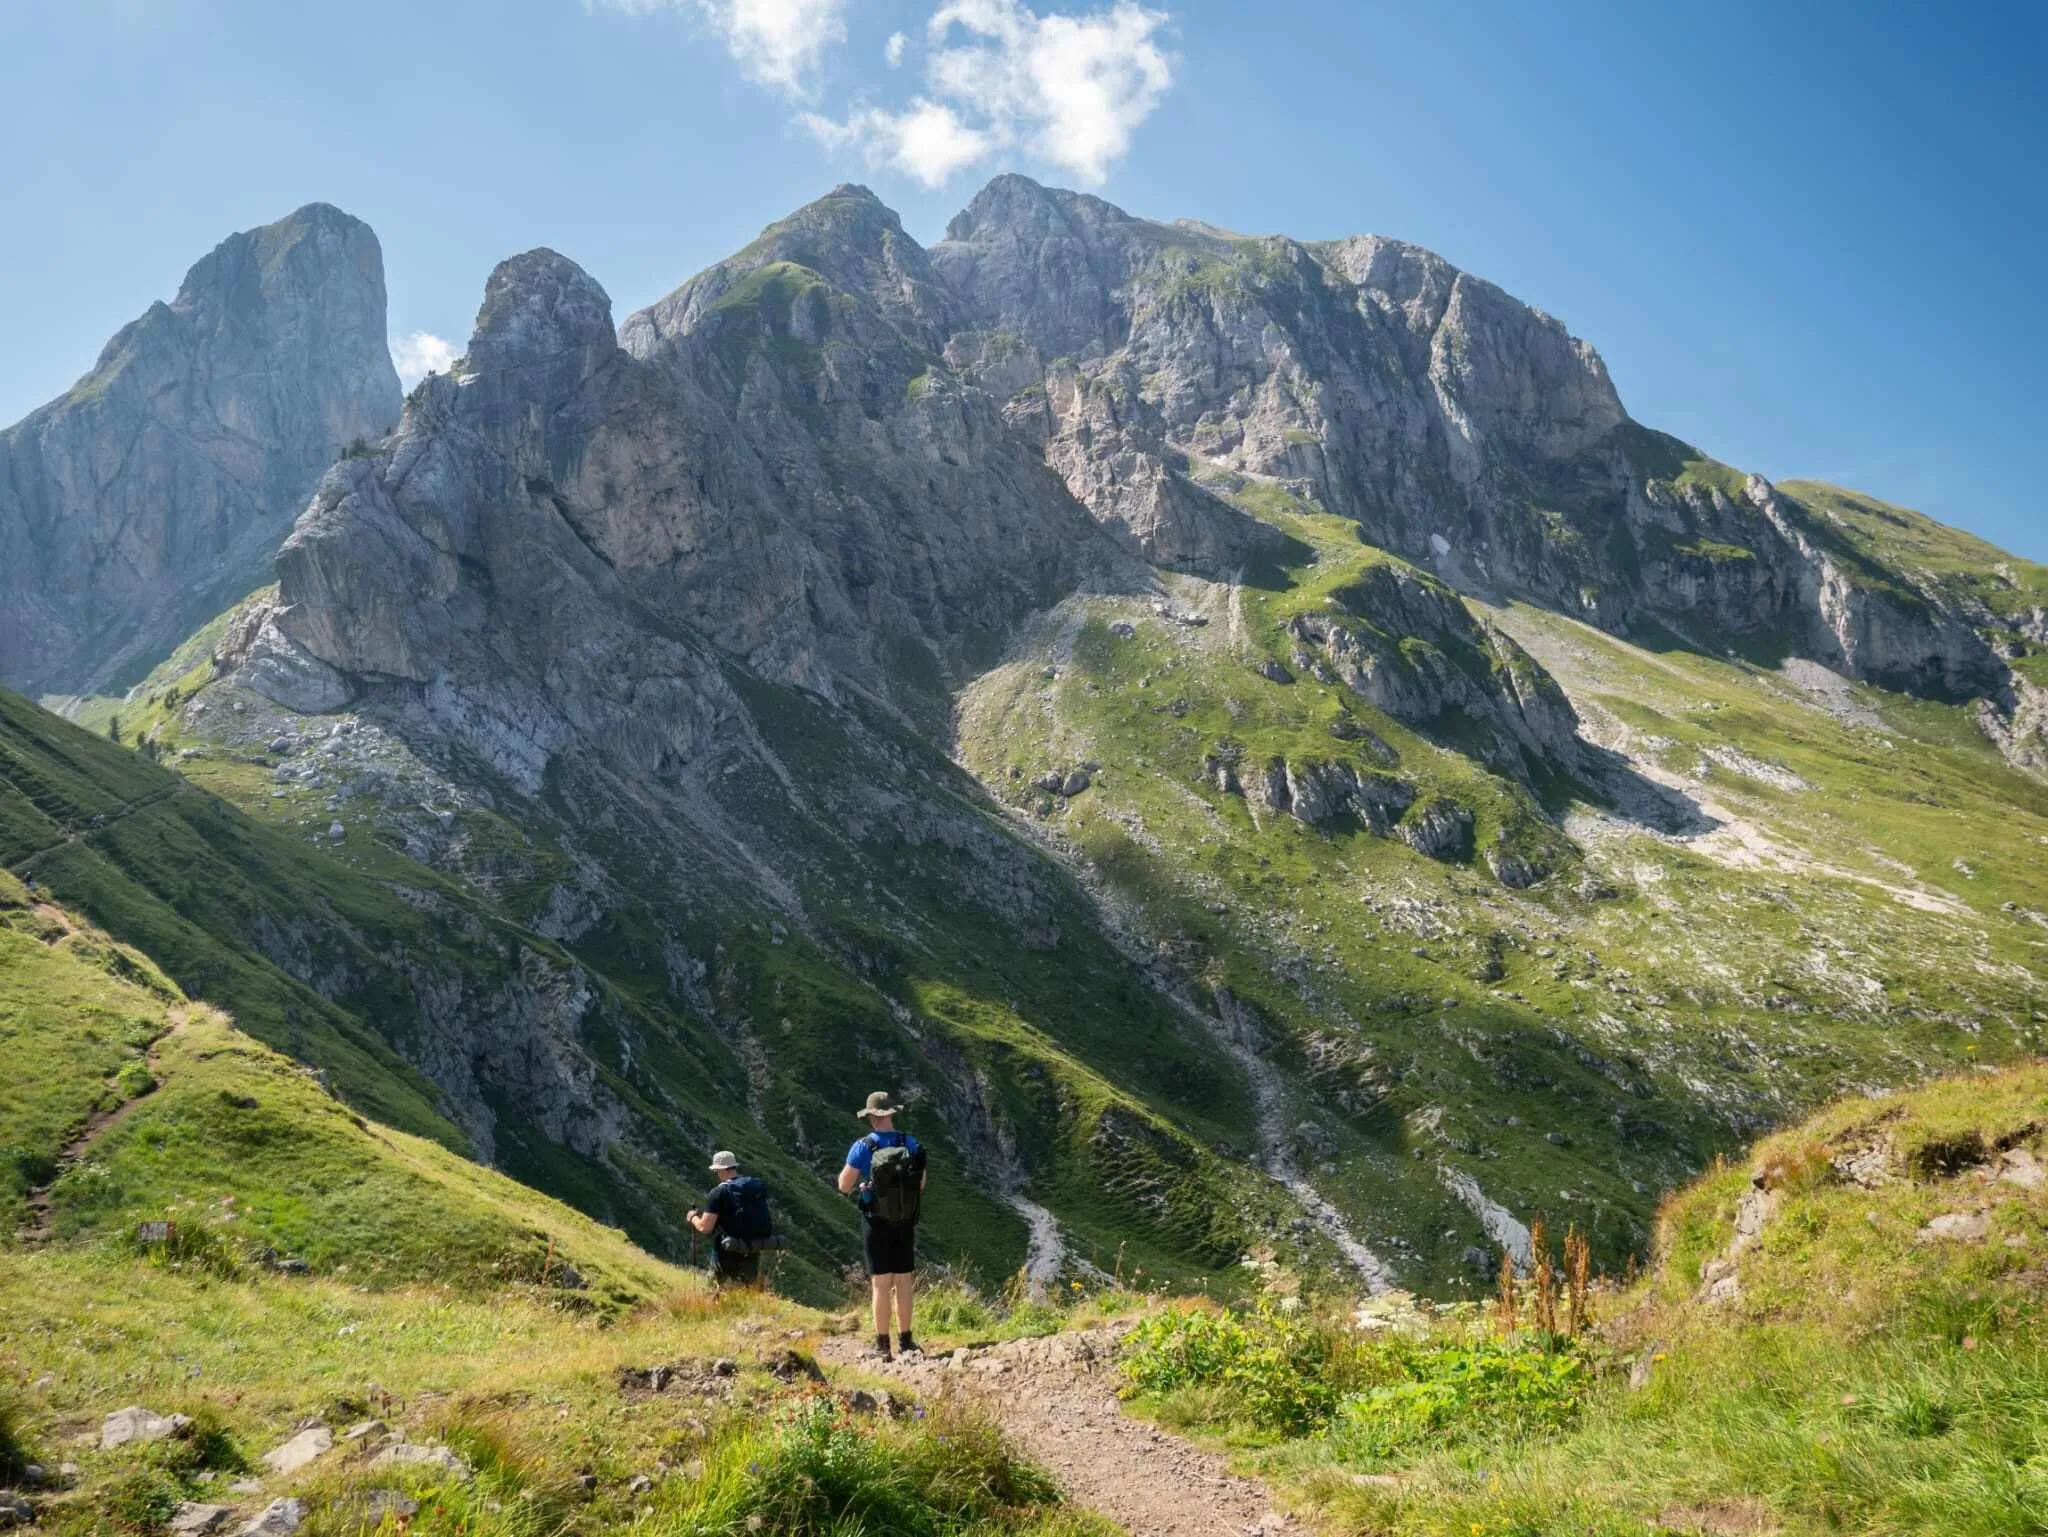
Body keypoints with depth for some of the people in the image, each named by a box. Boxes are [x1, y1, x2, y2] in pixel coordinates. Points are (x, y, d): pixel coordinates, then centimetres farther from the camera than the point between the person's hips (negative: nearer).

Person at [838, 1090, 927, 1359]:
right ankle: (905, 1340, 19)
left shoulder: (863, 1147, -12)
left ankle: (882, 1345, 7)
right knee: (903, 1282, 12)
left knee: (881, 1284, 3)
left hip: (877, 1224, -2)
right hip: (906, 1224, 3)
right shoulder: (912, 1144, -3)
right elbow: (921, 1183, 9)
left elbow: (844, 1185, -7)